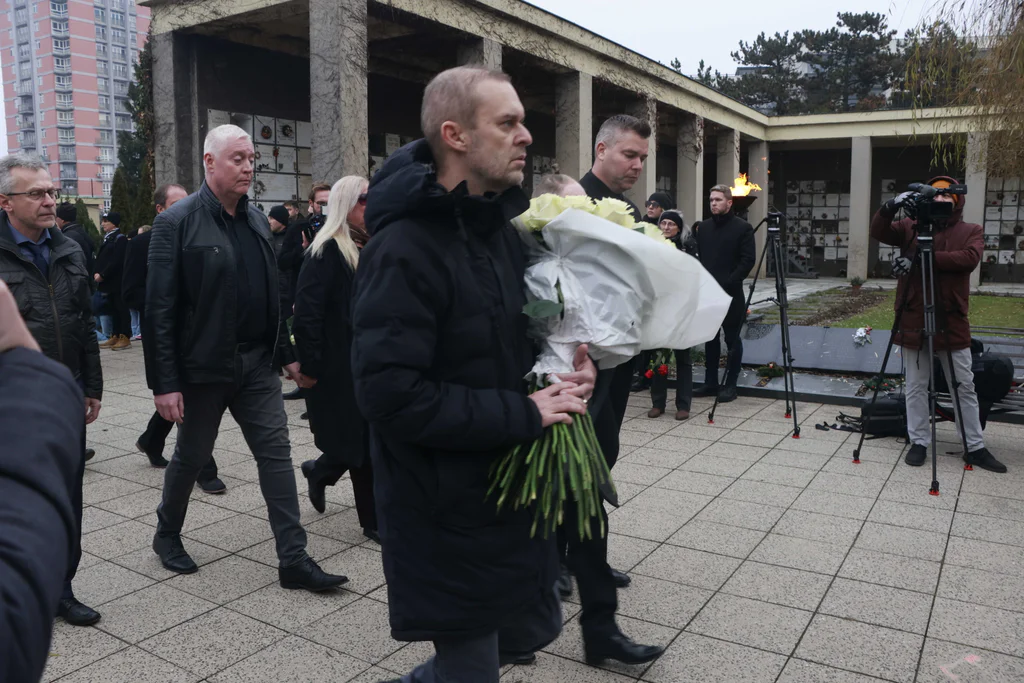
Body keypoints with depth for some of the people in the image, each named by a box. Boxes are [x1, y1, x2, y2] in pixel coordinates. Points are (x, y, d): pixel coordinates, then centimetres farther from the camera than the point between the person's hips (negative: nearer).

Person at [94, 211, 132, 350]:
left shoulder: (120, 239, -10)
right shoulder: (107, 238, 16)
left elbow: (116, 261, -17)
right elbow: (101, 259, 16)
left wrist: (102, 275, -16)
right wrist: (97, 273, 1)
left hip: (117, 282, -8)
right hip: (108, 282, 8)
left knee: (121, 309, -5)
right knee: (114, 309, 11)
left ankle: (125, 337, -2)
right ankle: (116, 336, 16)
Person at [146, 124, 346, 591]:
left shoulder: (256, 220, 8)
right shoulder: (177, 223, -10)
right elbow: (160, 308, -13)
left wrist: (286, 352, 12)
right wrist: (165, 382, -16)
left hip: (256, 363, 5)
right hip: (203, 366, -5)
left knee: (276, 454, 2)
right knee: (192, 457, 13)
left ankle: (294, 559, 8)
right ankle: (167, 534, 39)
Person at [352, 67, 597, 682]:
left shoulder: (503, 221, 4)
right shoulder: (404, 250, -22)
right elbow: (391, 394, -28)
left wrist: (571, 359, -5)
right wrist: (523, 414, -24)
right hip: (449, 515, -8)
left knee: (532, 631, 24)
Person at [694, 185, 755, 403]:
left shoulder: (743, 227, -3)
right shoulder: (703, 227, 13)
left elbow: (748, 260, -9)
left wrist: (728, 283, -17)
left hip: (731, 293, -5)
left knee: (732, 340, 1)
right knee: (710, 338, 10)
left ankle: (730, 385, 7)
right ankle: (711, 382, 18)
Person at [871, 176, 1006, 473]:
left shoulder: (971, 231, 7)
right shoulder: (911, 226, 10)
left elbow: (970, 258, -13)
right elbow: (878, 232, -5)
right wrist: (890, 208, -23)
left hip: (952, 323, 0)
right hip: (913, 321, 0)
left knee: (965, 388, 7)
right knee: (916, 387, 6)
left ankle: (975, 448, 18)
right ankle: (919, 443, 17)